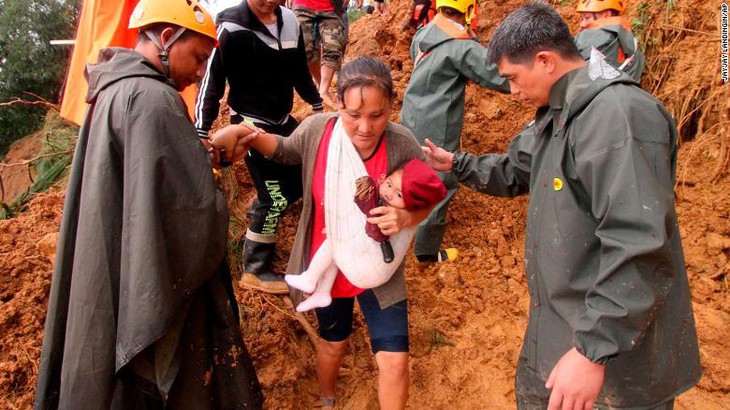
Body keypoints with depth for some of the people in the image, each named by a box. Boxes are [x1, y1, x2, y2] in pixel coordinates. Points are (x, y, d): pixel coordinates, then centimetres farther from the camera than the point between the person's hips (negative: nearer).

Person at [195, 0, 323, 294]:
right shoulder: (231, 27, -16)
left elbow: (300, 70, 16)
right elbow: (212, 80, -14)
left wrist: (317, 105, 24)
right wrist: (202, 132, -16)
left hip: (283, 121, 7)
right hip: (250, 124, -7)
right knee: (276, 197, -6)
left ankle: (259, 213, 36)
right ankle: (255, 271, 10)